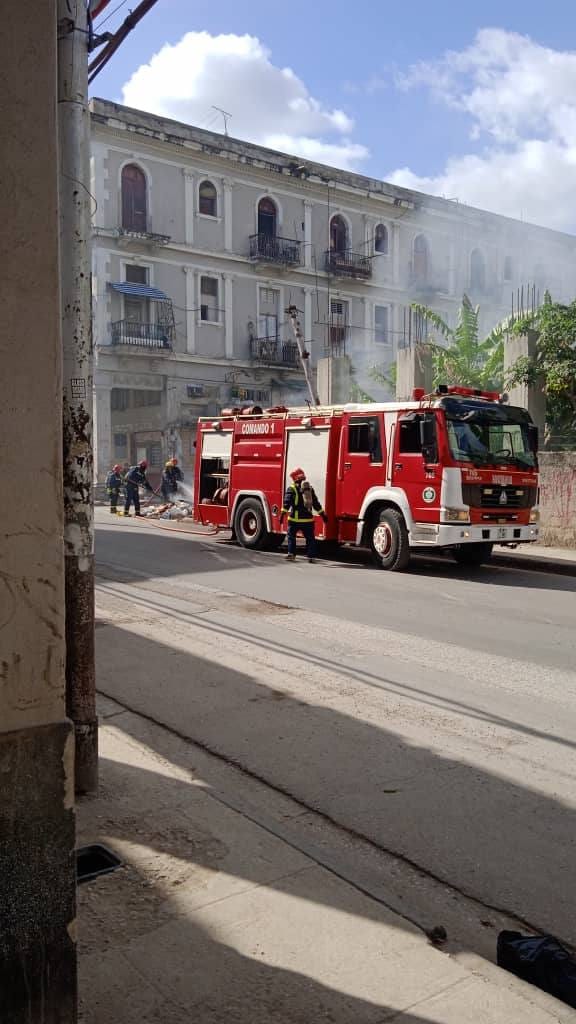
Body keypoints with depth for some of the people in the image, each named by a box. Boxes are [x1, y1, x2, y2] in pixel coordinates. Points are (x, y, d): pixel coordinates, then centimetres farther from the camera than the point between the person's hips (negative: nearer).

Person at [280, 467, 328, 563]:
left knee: (291, 536, 10)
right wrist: (323, 515, 17)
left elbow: (287, 502, -14)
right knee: (310, 538, 10)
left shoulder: (292, 488, -4)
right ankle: (311, 556, 5)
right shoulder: (310, 488, 11)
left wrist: (283, 514, -17)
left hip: (295, 518, -3)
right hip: (308, 519, 3)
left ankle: (291, 554, 3)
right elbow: (316, 503, 12)